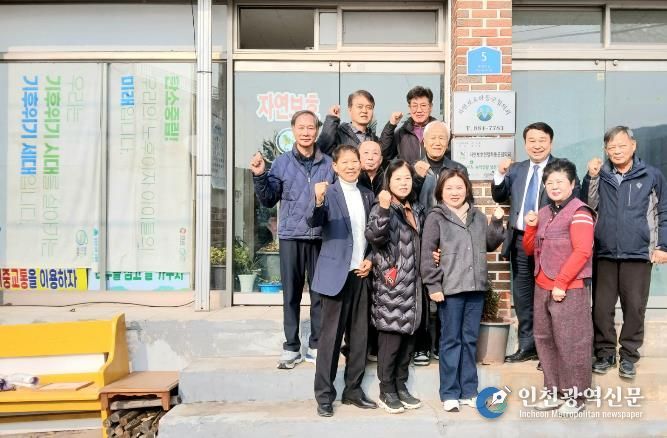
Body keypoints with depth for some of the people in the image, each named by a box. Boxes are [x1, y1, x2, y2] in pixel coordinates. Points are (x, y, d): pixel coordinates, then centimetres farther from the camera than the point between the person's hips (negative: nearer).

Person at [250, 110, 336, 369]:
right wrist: (259, 176, -10)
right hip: (291, 237, 0)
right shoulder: (282, 163, 4)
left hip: (321, 237, 1)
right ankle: (291, 347, 14)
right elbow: (268, 200, 3)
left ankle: (316, 346, 18)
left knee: (320, 293, 6)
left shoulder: (328, 164, 6)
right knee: (291, 294, 5)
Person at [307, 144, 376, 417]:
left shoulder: (368, 195, 11)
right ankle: (324, 395, 12)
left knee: (359, 335, 11)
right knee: (330, 335, 1)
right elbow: (313, 221, -23)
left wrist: (371, 260, 2)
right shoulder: (328, 193, -6)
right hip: (336, 274, -5)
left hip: (361, 273, 5)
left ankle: (353, 390, 24)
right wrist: (318, 200, -42)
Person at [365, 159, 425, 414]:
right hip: (390, 284, -7)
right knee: (391, 337, -3)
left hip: (412, 284, 7)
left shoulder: (417, 210, 14)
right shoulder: (381, 209, -6)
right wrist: (384, 209, -37)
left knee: (408, 336, 12)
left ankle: (401, 386, 25)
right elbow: (373, 236, -25)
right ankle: (386, 391, 11)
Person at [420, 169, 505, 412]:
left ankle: (469, 391, 23)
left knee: (470, 340, 12)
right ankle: (449, 393, 15)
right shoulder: (436, 217, -3)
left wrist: (497, 222, 5)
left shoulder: (478, 216, 10)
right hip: (450, 288, -4)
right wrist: (433, 285, -11)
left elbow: (491, 245, 19)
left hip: (476, 286, 4)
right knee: (451, 340, 4)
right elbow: (426, 253, -6)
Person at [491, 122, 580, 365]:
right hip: (520, 240, 5)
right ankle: (527, 345, 26)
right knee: (522, 297, 12)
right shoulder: (516, 169, 12)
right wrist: (500, 174, -6)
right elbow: (499, 197, 7)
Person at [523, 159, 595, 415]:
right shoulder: (543, 213, 14)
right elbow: (529, 250, 17)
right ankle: (555, 392, 25)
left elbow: (582, 252, -18)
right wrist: (530, 227, 0)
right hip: (542, 287, 8)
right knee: (544, 340, 12)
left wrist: (561, 283, -19)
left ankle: (575, 396, 14)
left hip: (570, 289, -8)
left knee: (571, 343, 0)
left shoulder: (579, 212, -9)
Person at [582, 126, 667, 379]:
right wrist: (591, 177, -12)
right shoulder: (601, 176, 7)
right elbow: (588, 206, -3)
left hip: (638, 254, -1)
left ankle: (628, 356, 20)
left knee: (635, 308, 6)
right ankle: (605, 353, 19)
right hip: (604, 254, 2)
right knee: (601, 307, 5)